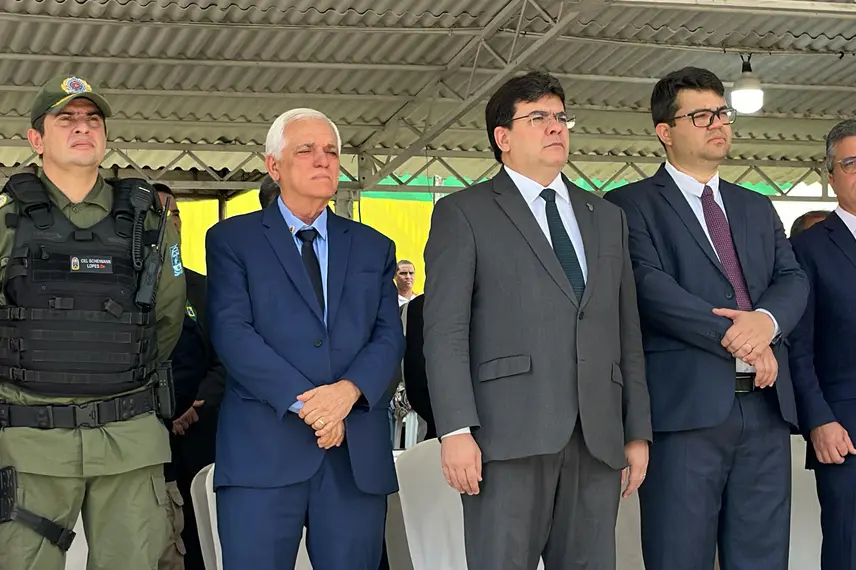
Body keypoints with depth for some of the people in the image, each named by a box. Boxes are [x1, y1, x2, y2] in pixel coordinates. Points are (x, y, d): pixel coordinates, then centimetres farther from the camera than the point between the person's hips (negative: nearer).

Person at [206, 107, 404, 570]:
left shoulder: (374, 248, 18)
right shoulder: (232, 240, 8)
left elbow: (389, 337, 8)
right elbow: (231, 332, -5)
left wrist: (349, 391, -13)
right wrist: (303, 401, -15)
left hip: (358, 453, 3)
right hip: (262, 449, -3)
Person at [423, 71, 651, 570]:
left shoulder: (606, 217, 21)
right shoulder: (464, 213, 6)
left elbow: (628, 332, 18)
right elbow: (445, 331, -3)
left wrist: (638, 431, 11)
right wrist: (456, 430, -13)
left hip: (598, 439, 4)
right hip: (510, 433, -4)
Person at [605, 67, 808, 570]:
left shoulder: (758, 208, 21)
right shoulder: (633, 205, 3)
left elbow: (793, 279, 9)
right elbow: (650, 285, -11)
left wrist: (766, 319, -14)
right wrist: (734, 337, -17)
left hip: (765, 407, 5)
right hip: (686, 407, -5)